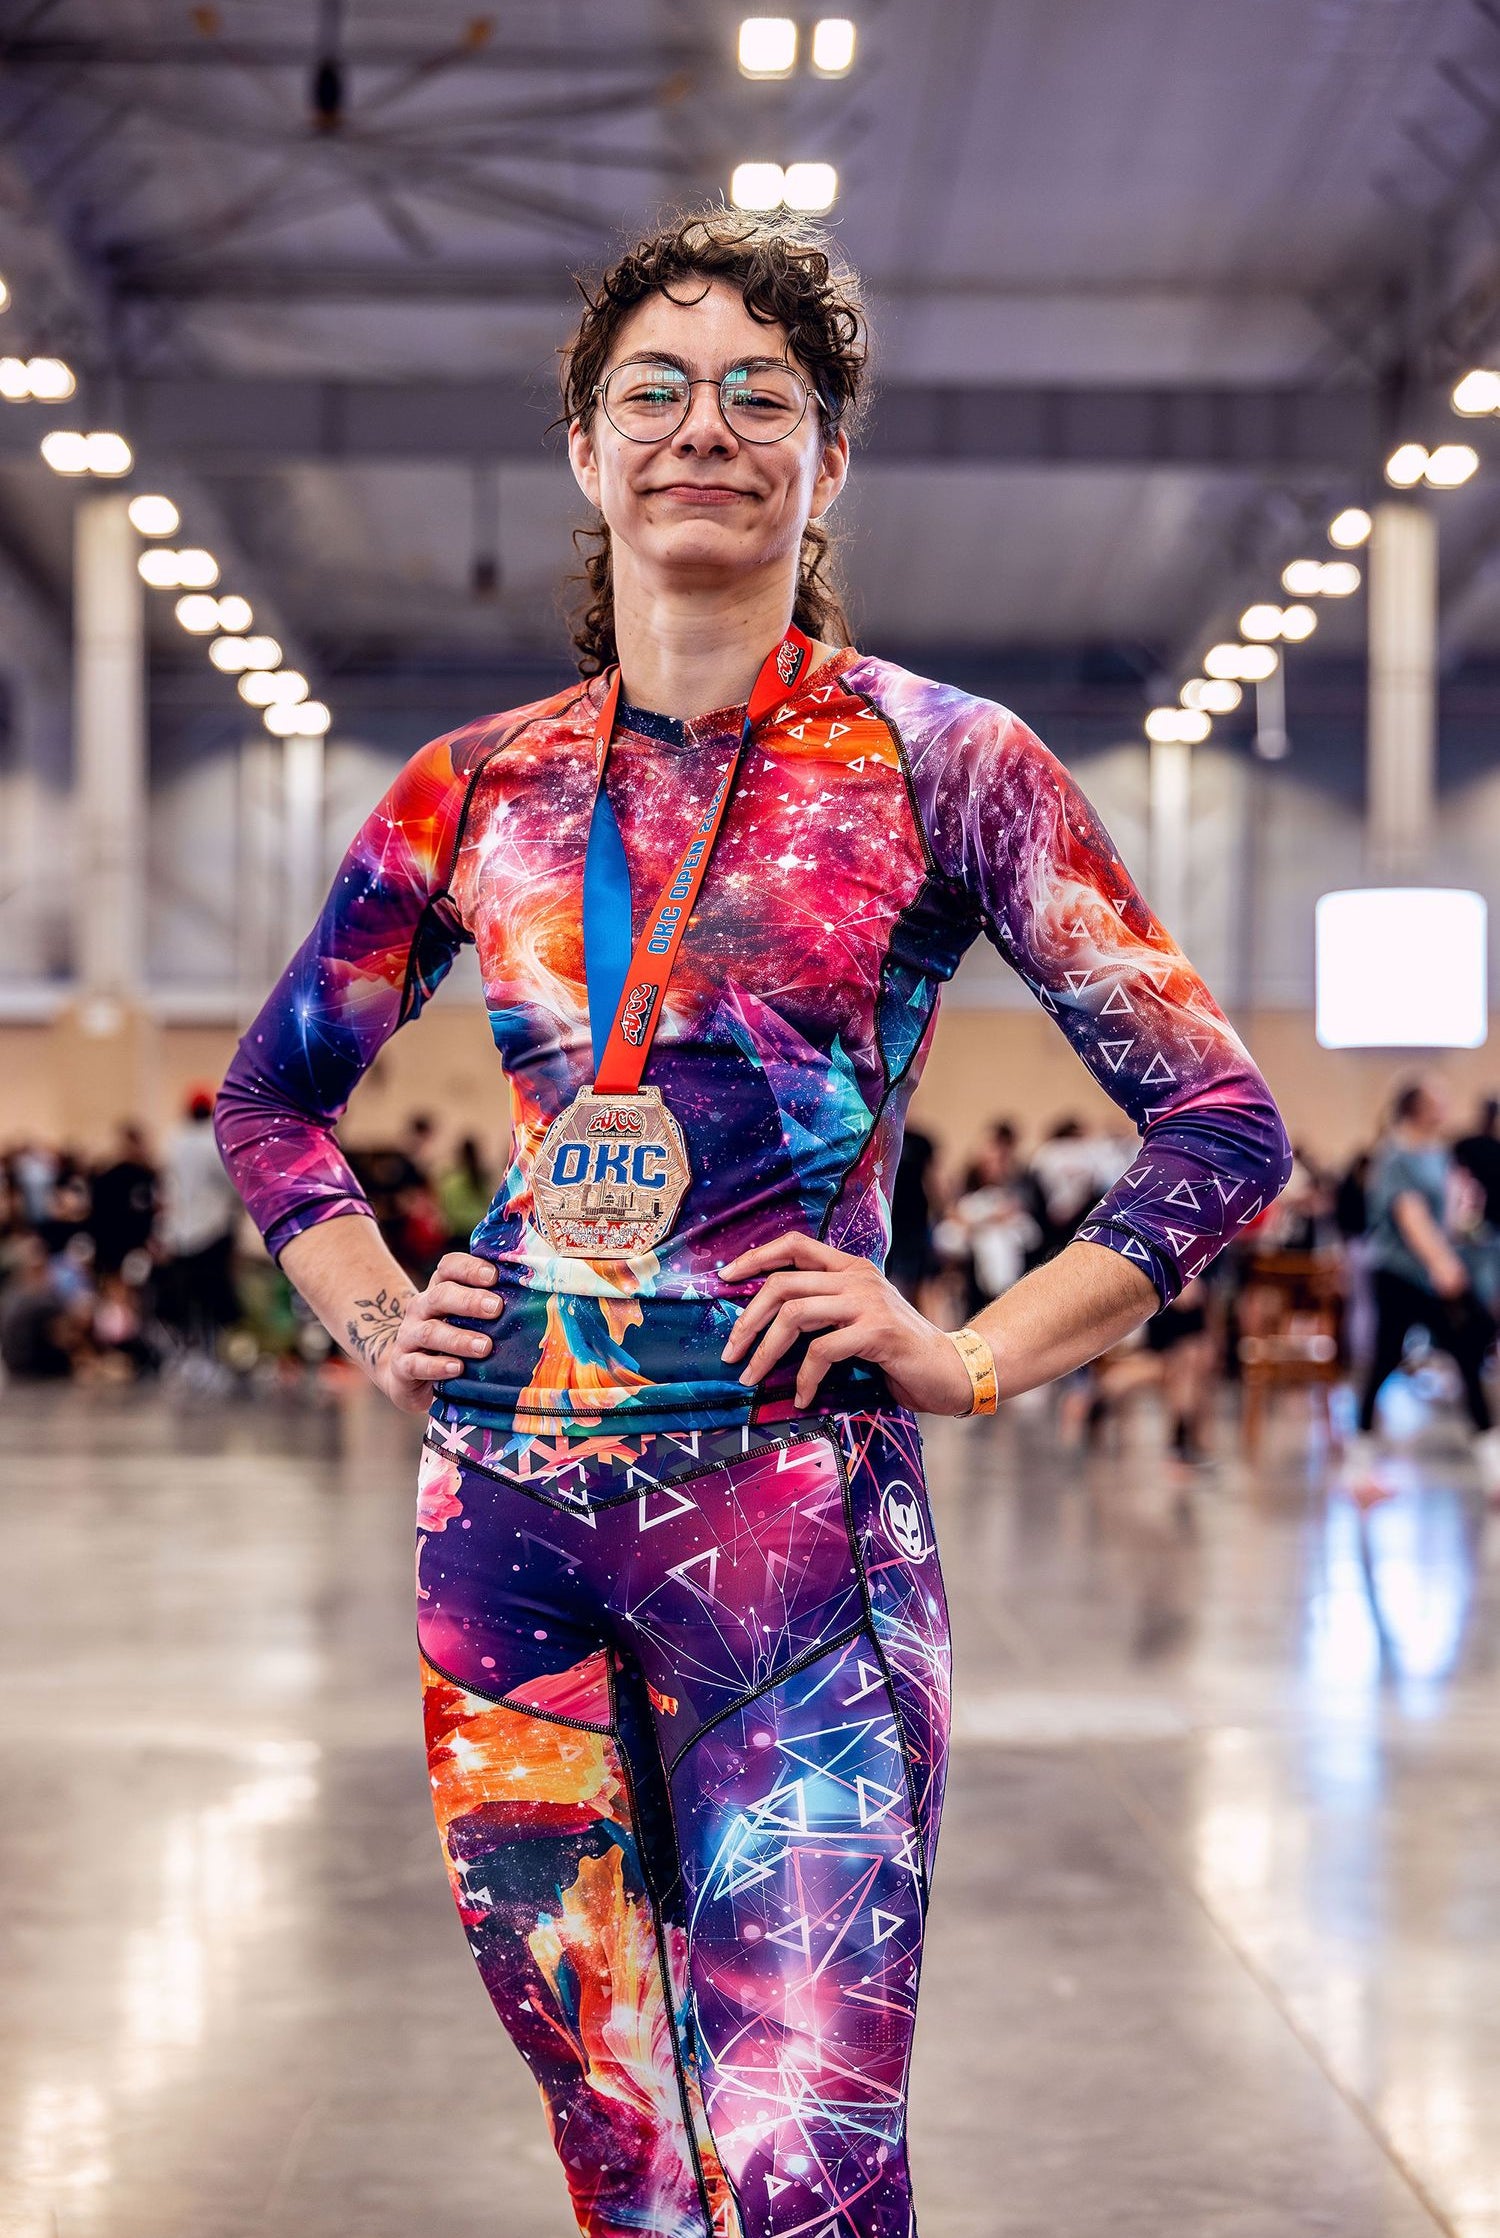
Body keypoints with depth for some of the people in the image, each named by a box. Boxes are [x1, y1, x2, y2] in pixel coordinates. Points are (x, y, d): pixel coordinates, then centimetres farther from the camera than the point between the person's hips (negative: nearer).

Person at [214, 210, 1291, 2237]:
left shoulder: (937, 766, 0)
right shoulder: (477, 791, 9)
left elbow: (1225, 1125, 0)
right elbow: (270, 1098, 24)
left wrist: (978, 1360, -5)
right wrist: (376, 1322, 10)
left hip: (793, 1499, -3)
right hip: (504, 1504, 4)